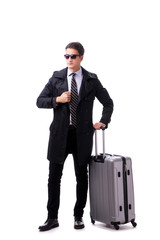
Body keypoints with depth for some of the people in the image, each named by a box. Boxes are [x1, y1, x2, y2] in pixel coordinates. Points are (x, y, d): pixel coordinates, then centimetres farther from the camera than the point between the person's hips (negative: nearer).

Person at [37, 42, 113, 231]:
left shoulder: (92, 80, 4)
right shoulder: (56, 78, 5)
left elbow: (108, 103, 13)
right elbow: (40, 101, 4)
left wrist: (103, 122, 1)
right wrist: (57, 100, -13)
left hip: (82, 134, 0)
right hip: (60, 133, 1)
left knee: (82, 177, 8)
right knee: (54, 176, 2)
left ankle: (78, 217, 22)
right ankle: (52, 218, 13)